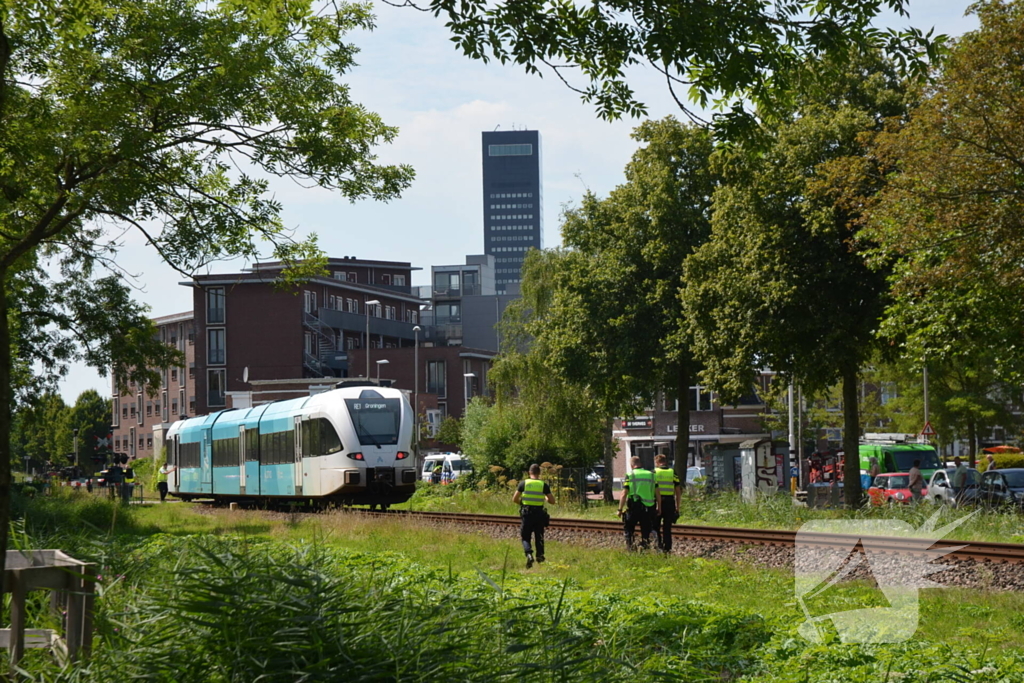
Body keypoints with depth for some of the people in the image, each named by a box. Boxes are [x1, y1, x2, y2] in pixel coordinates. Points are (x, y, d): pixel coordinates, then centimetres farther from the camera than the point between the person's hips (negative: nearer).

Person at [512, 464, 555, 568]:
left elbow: (514, 499, 0)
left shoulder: (523, 483, -2)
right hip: (539, 513, 1)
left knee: (525, 537, 5)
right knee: (539, 536, 18)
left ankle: (529, 554, -17)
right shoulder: (544, 485, -1)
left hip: (526, 513, -1)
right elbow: (552, 501, 1)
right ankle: (540, 554, 7)